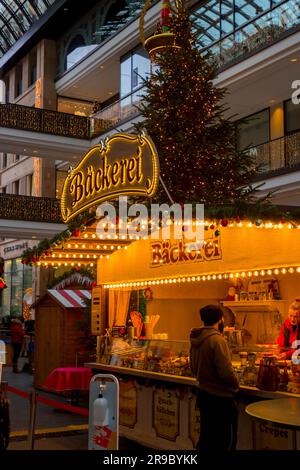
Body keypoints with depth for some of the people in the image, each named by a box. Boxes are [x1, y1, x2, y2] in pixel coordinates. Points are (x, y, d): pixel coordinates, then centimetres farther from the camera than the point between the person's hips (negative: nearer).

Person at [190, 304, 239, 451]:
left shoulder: (196, 340, 4)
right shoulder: (217, 340, -21)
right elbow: (226, 372, -23)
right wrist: (236, 385, -5)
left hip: (203, 393, 8)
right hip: (220, 397, -8)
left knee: (206, 439, 20)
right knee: (226, 442, 3)